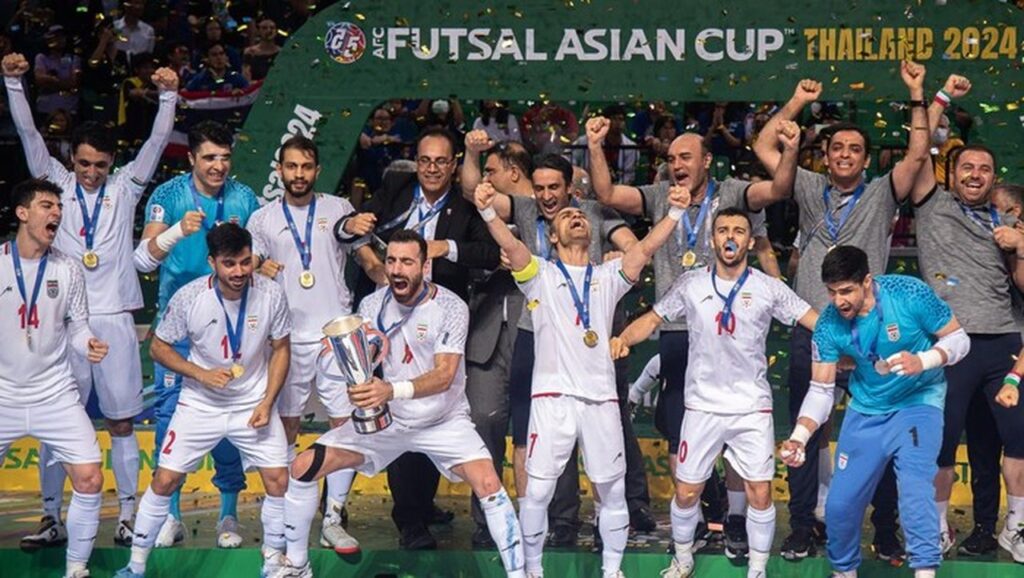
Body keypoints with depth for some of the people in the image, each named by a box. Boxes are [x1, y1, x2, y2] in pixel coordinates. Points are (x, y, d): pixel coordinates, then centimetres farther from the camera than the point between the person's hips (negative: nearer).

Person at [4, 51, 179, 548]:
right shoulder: (58, 184, 6)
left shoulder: (124, 189, 5)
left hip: (113, 317, 0)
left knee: (121, 422, 5)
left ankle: (128, 516, 13)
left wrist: (168, 96, -16)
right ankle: (52, 518, 12)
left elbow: (157, 142, -3)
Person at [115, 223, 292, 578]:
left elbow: (280, 349, -1)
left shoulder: (271, 294, -14)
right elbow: (158, 348, -4)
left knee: (279, 480, -7)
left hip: (254, 403, 1)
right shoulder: (189, 297, -17)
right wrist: (201, 374, -18)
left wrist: (267, 402, -10)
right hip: (200, 403, -1)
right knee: (165, 480, -3)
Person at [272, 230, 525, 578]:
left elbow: (444, 376, -28)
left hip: (444, 421, -3)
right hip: (385, 418, 4)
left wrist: (393, 390, -46)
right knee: (303, 467, -5)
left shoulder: (451, 307, -18)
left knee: (488, 485, -26)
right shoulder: (373, 305, -6)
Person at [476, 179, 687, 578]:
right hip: (553, 396, -3)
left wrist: (675, 212, -15)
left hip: (602, 398, 3)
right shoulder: (540, 274, 8)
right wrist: (488, 212, -30)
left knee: (612, 491, 9)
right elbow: (511, 245, -11)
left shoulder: (608, 276, 15)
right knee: (538, 489, -3)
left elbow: (645, 249, 0)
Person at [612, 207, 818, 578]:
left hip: (753, 408, -1)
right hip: (702, 406, 1)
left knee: (760, 493, -2)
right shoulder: (690, 284, 0)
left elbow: (820, 322, -5)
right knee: (686, 491, 6)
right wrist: (622, 340, -14)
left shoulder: (769, 288, -3)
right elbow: (652, 320, 5)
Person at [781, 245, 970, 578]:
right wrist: (799, 437, -22)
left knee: (914, 486, -27)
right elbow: (821, 389, -7)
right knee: (840, 503, 3)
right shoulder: (829, 325, -14)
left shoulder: (910, 294, -22)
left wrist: (923, 361, -32)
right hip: (866, 410, 3)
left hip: (918, 402, -3)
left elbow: (959, 338, -12)